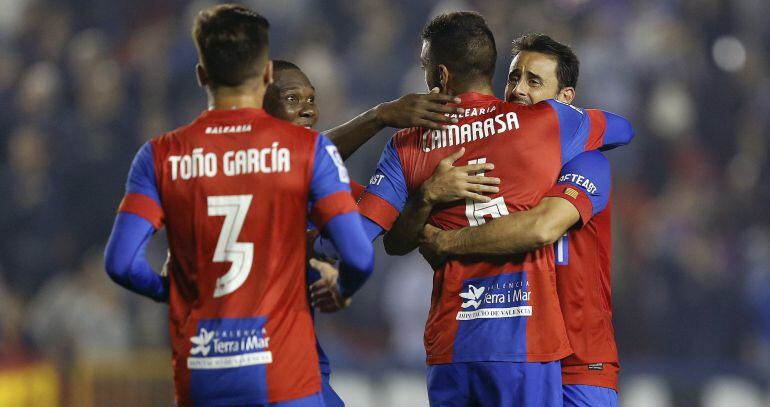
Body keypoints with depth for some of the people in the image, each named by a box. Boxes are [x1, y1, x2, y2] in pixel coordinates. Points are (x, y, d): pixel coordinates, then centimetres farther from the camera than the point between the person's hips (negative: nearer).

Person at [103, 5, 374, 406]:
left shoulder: (161, 156, 2)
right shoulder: (307, 148, -2)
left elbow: (120, 263, -6)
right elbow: (359, 257, -7)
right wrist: (341, 293, 15)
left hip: (198, 374, 2)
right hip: (284, 369, -2)